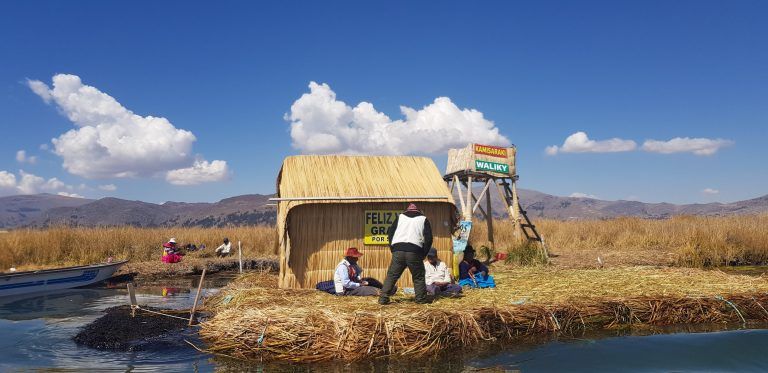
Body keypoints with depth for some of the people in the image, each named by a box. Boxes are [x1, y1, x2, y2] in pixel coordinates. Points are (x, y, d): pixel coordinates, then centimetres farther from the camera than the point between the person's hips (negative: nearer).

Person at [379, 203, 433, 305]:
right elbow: (428, 238, 7)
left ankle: (383, 298, 3)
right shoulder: (423, 219, 16)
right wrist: (423, 254, 13)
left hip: (398, 251, 1)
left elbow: (390, 233, 13)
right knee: (418, 277, 13)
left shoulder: (400, 217, 20)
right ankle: (421, 299, 13)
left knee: (391, 275, 8)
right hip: (415, 252, -1)